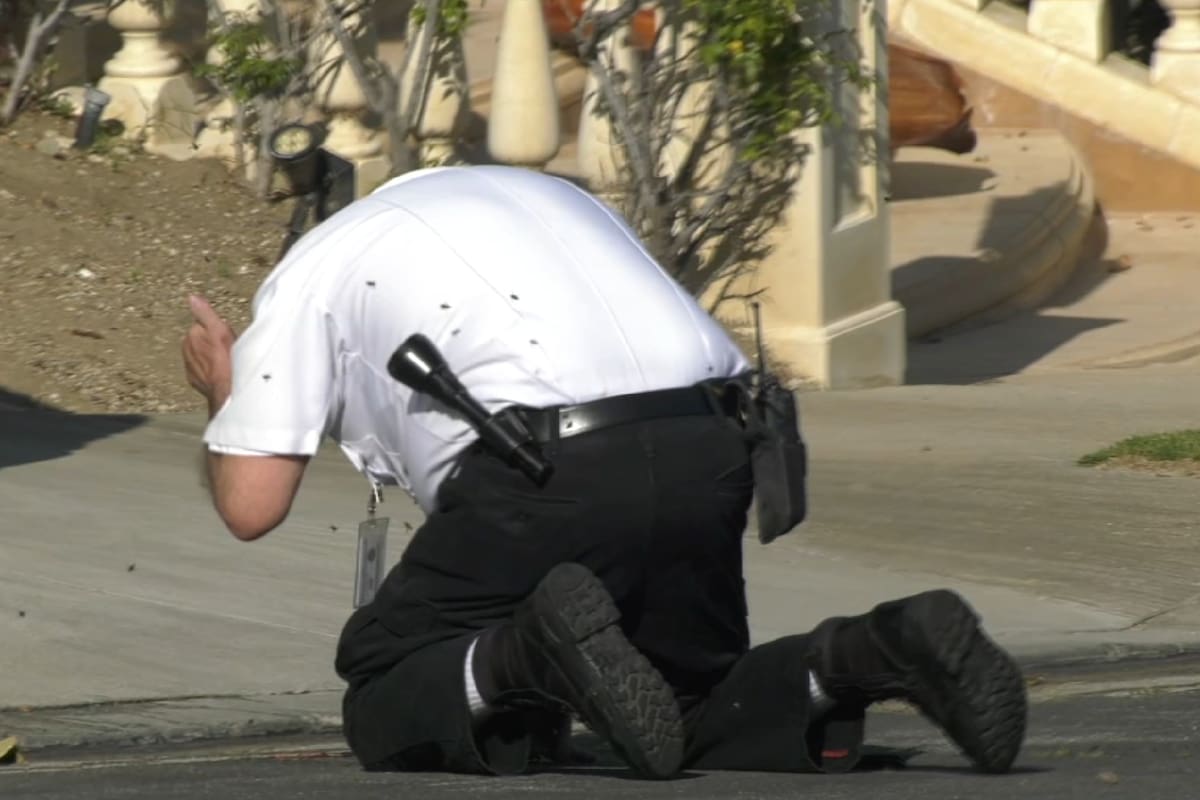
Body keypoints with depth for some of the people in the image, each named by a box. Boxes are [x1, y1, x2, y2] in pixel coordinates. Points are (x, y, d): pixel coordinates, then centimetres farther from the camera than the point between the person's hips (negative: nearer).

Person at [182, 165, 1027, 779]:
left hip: (548, 472, -5)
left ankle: (518, 658, -21)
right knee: (699, 709, 24)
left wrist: (225, 395, 33)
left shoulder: (310, 271, 20)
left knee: (387, 713, 12)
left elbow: (251, 503, 12)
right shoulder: (534, 193, 37)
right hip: (714, 446, 5)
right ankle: (866, 655, -5)